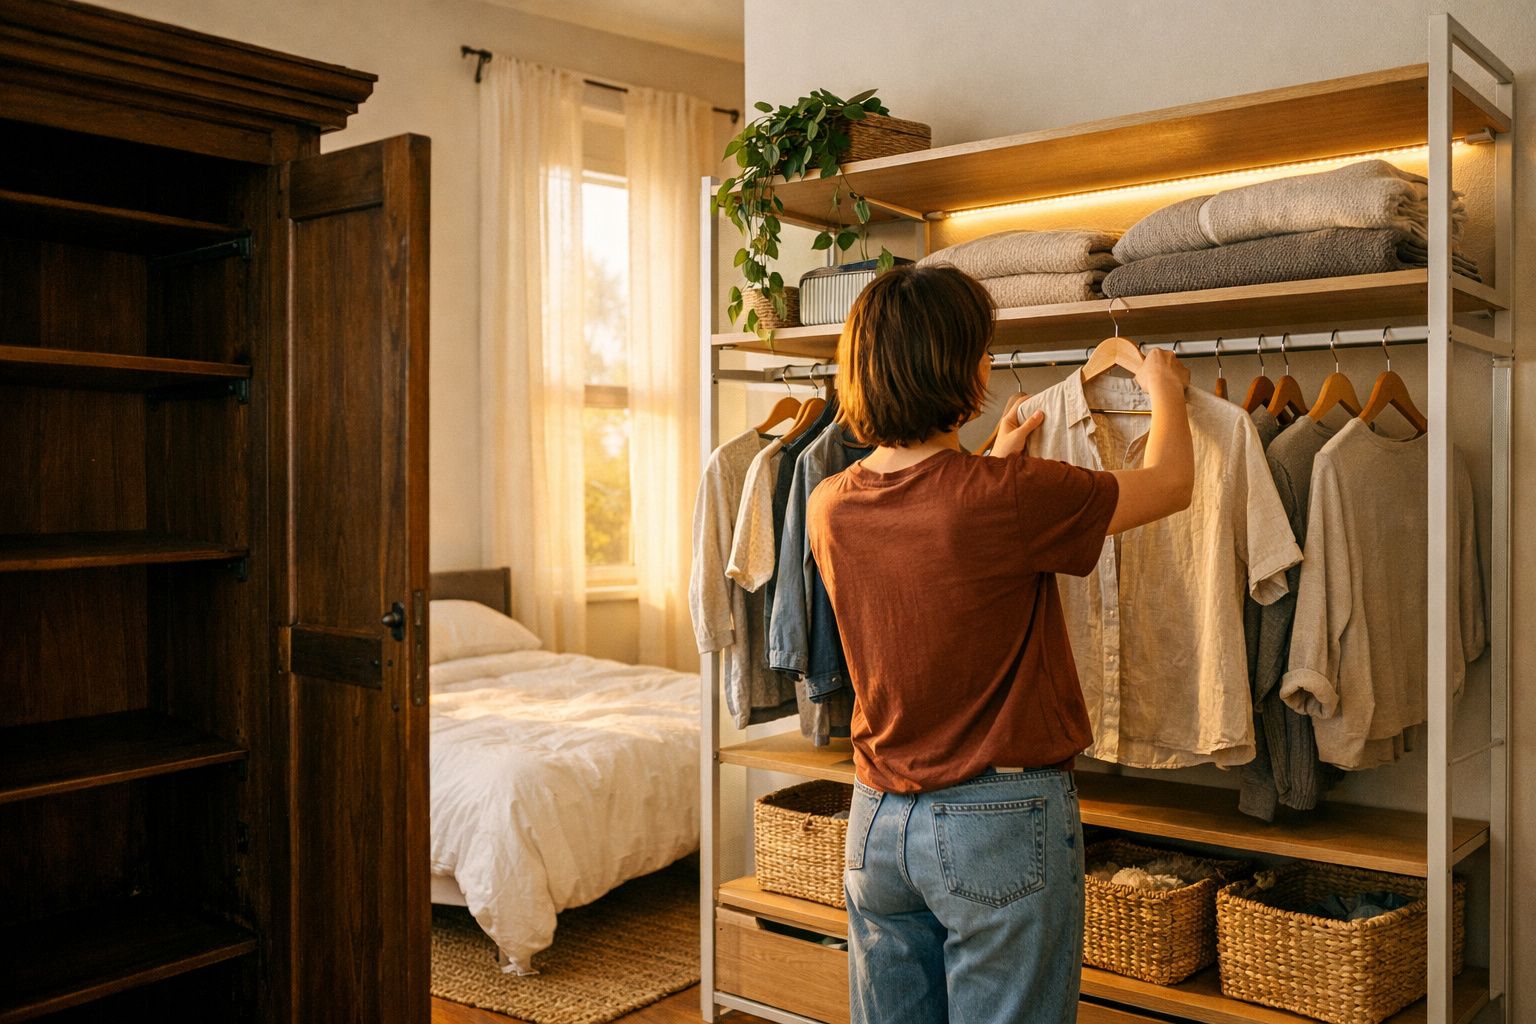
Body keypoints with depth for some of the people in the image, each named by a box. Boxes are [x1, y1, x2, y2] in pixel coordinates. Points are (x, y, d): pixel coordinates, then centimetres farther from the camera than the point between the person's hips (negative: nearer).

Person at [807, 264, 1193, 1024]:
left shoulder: (828, 507, -4)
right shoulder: (1007, 498, -21)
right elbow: (1171, 484, -4)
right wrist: (1165, 391, 15)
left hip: (877, 819, 6)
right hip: (1001, 822, -6)